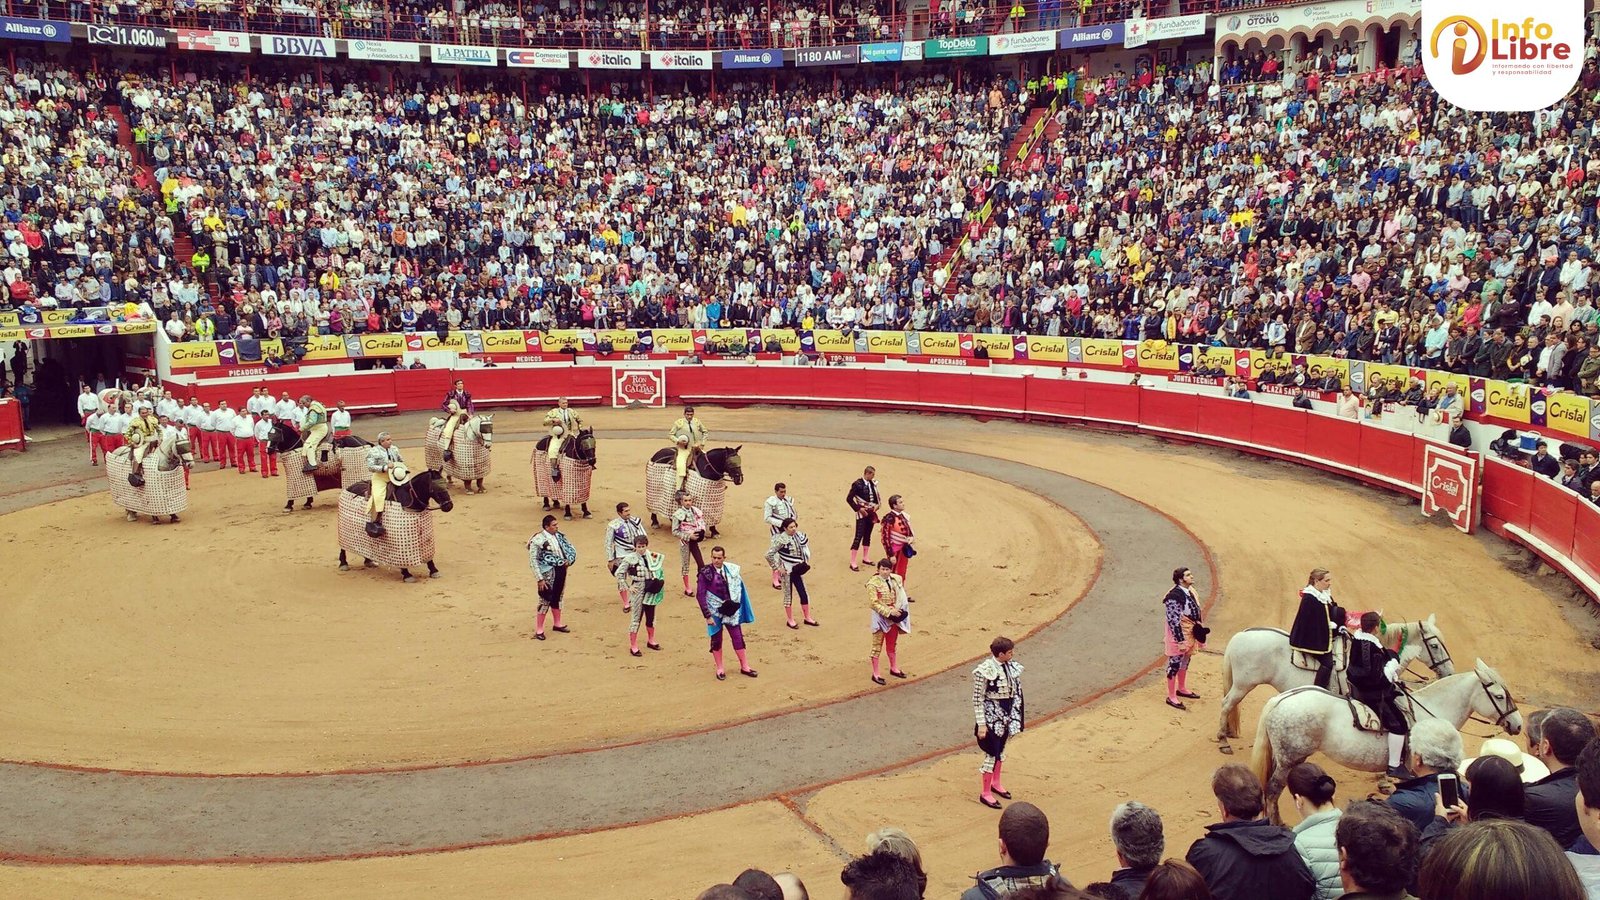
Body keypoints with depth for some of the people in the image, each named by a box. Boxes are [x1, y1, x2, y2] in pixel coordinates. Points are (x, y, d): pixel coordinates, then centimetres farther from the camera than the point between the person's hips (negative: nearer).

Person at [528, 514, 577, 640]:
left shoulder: (559, 536, 5)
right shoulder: (538, 540, -15)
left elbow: (571, 549, 14)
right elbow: (533, 560, -15)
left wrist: (569, 560, -7)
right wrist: (540, 579, -18)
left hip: (561, 570, 6)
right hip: (548, 573, -6)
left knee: (557, 598, 20)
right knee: (545, 600, -4)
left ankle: (557, 624, 35)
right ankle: (538, 630, 4)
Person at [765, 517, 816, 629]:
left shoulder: (799, 535, -3)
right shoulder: (781, 540, -22)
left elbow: (806, 546, 19)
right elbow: (769, 554, -22)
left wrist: (807, 561, 9)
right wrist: (777, 568, -18)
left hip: (798, 570, 6)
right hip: (786, 571, -6)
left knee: (804, 594, 12)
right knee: (788, 596, 9)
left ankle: (807, 618, 28)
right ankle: (790, 620, 24)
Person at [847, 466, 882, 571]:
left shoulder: (872, 483, 4)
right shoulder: (857, 484, -16)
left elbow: (876, 496, 18)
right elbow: (849, 499, -14)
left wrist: (877, 504, -1)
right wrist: (858, 509, -16)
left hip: (871, 513, 7)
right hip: (862, 513, -7)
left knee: (868, 536, 15)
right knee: (859, 536, -8)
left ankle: (865, 558, 29)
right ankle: (853, 562, -5)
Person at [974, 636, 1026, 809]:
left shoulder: (1011, 666, -3)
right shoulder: (985, 671, -22)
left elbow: (1016, 691, 8)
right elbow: (977, 699, -17)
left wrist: (1016, 716, 12)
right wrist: (981, 724, -16)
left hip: (1007, 714, 7)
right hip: (992, 715, -7)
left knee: (1001, 749, 21)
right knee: (992, 753, 0)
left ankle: (996, 783, 40)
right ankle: (985, 793, 13)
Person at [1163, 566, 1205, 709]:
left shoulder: (1189, 591, 3)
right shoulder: (1175, 596, -25)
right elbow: (1173, 620, -25)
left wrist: (1199, 629, 16)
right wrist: (1180, 640, -24)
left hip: (1190, 633, 9)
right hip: (1179, 634, -9)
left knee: (1185, 662, 23)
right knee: (1175, 664, 1)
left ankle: (1182, 689, 41)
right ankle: (1171, 696, 11)